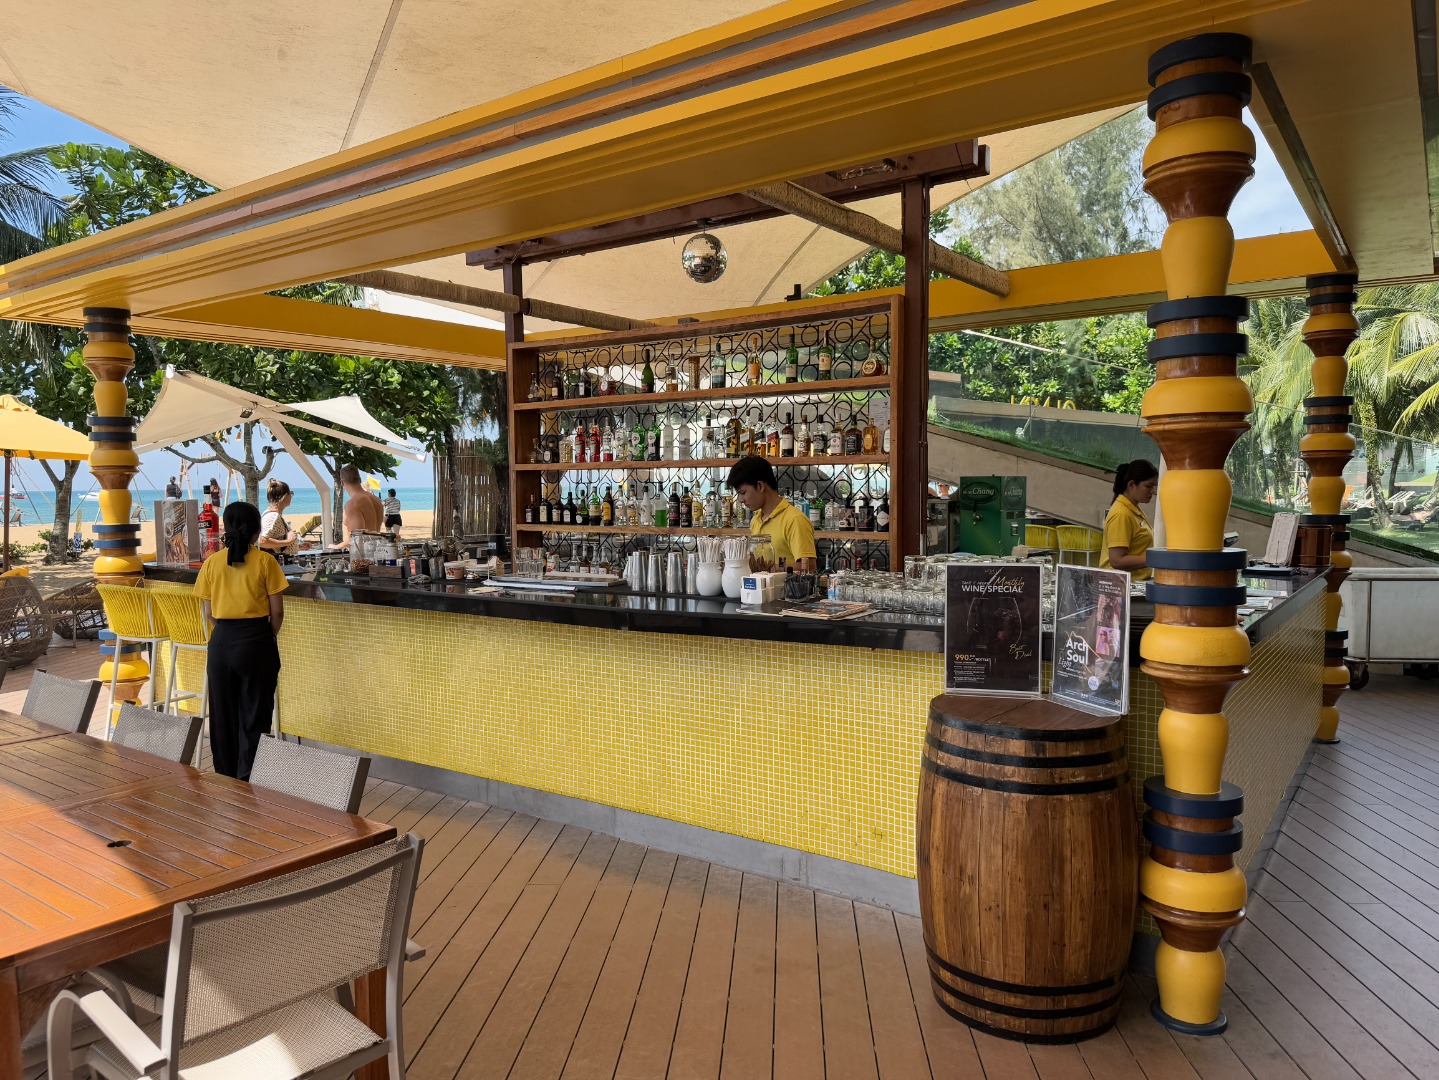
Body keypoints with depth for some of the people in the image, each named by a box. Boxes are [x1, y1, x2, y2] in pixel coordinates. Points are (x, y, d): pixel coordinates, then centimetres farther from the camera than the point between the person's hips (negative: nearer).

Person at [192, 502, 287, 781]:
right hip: (256, 642, -3)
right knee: (254, 715, 6)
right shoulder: (265, 562, -6)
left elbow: (209, 614, 6)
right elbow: (277, 612, -5)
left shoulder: (212, 562, 2)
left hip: (221, 642, 3)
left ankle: (225, 778, 25)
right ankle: (248, 779, 9)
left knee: (222, 713, 14)